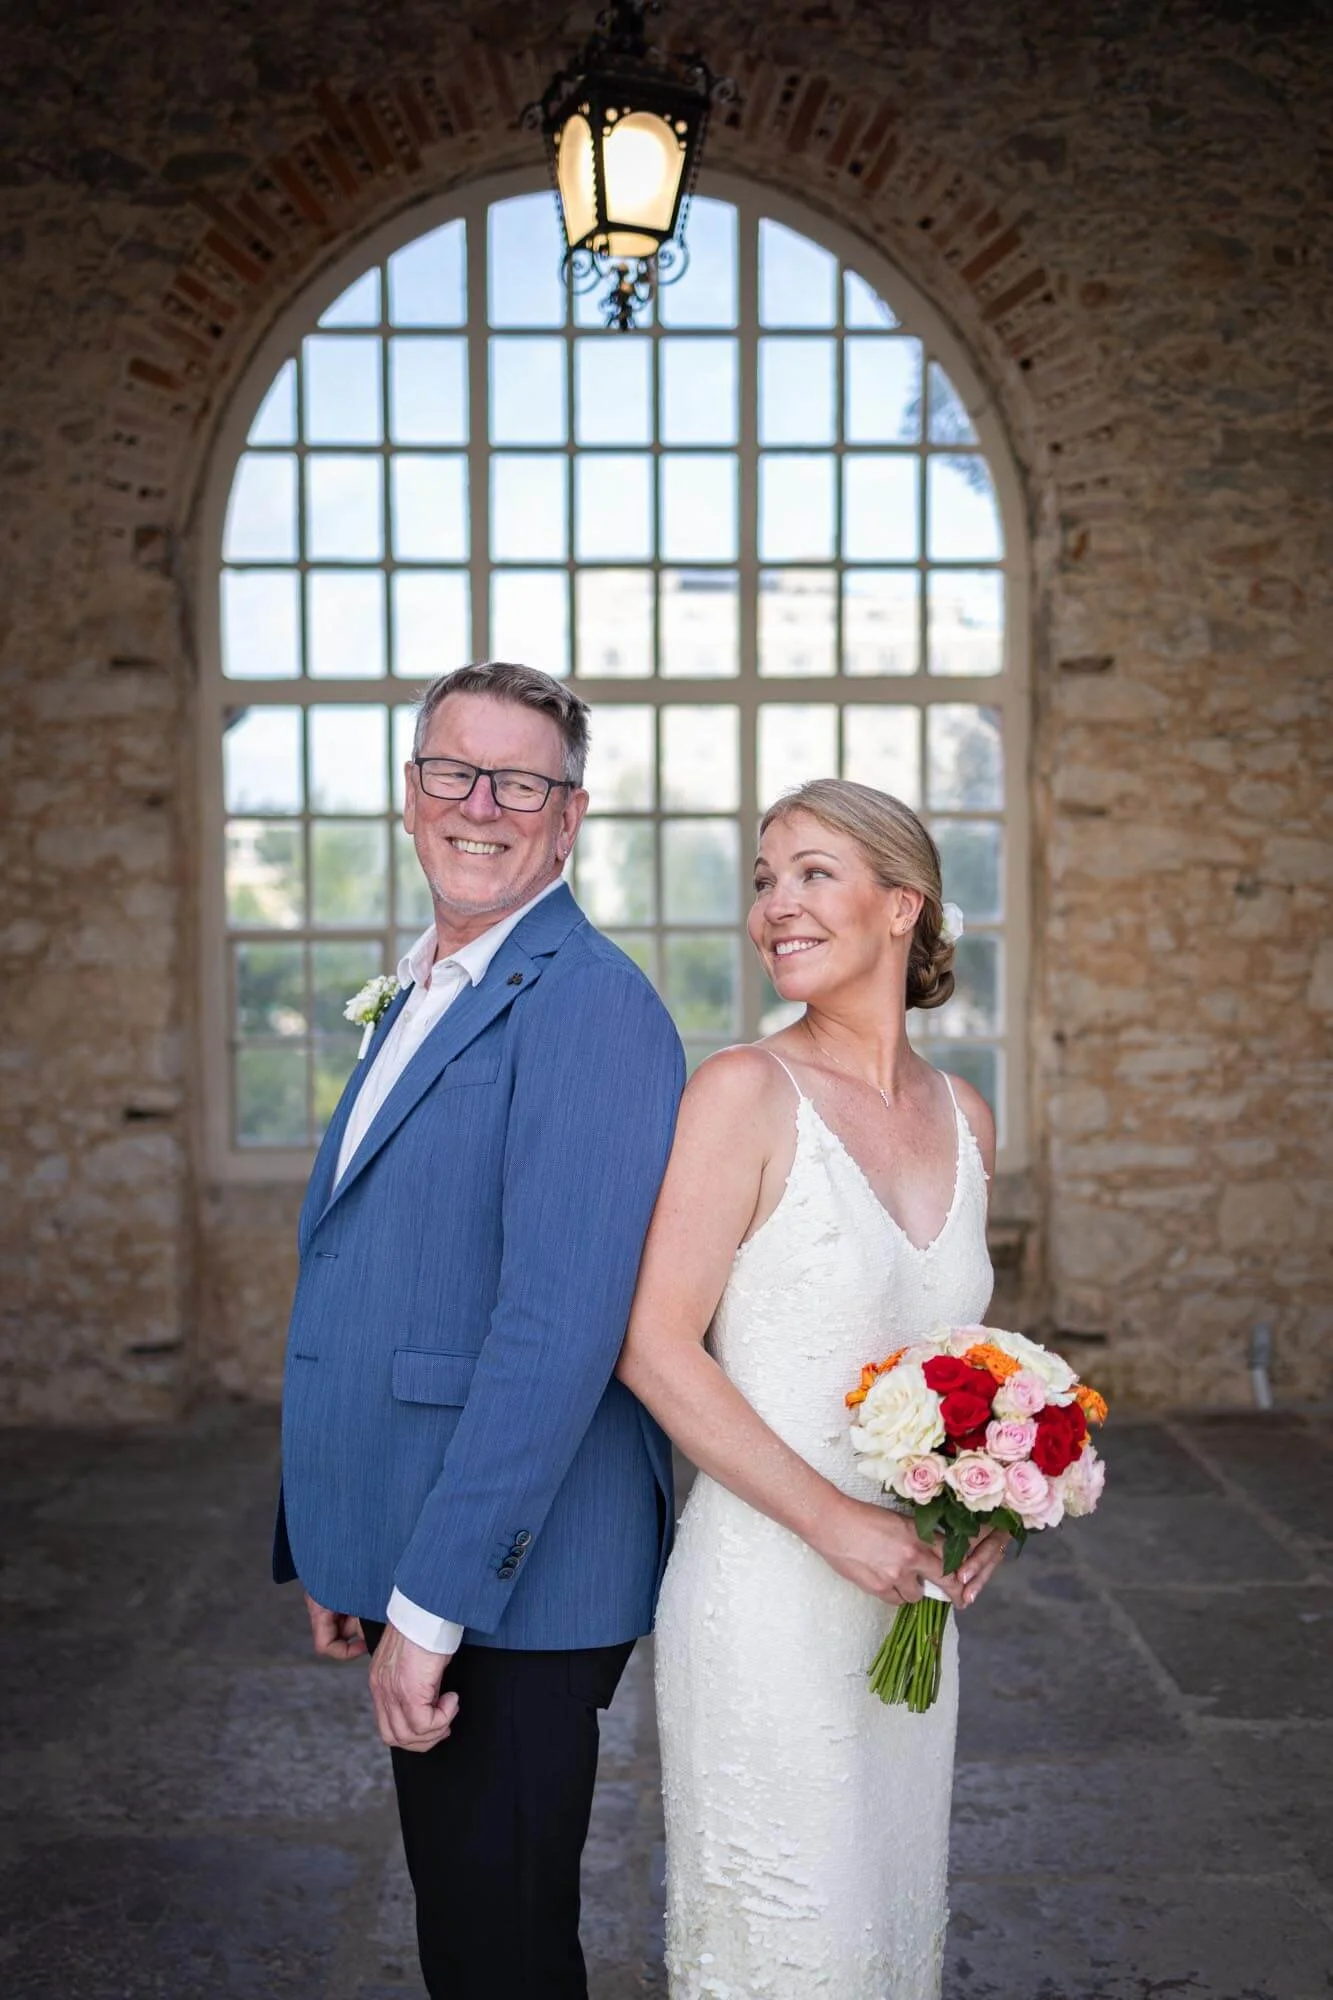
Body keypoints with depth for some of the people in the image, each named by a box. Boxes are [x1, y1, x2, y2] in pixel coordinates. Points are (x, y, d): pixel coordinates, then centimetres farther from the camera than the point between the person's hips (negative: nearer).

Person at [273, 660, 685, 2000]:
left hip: (512, 1587, -9)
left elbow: (559, 1324, -25)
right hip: (412, 1564, 9)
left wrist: (434, 1601, -23)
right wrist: (342, 1556, 16)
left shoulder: (588, 1005, -18)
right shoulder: (419, 997, 13)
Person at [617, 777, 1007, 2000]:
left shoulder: (962, 1118, 5)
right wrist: (836, 1521, -18)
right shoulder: (746, 1093, -13)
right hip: (767, 1590, -6)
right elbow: (654, 1349, -17)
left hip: (910, 1597, 6)